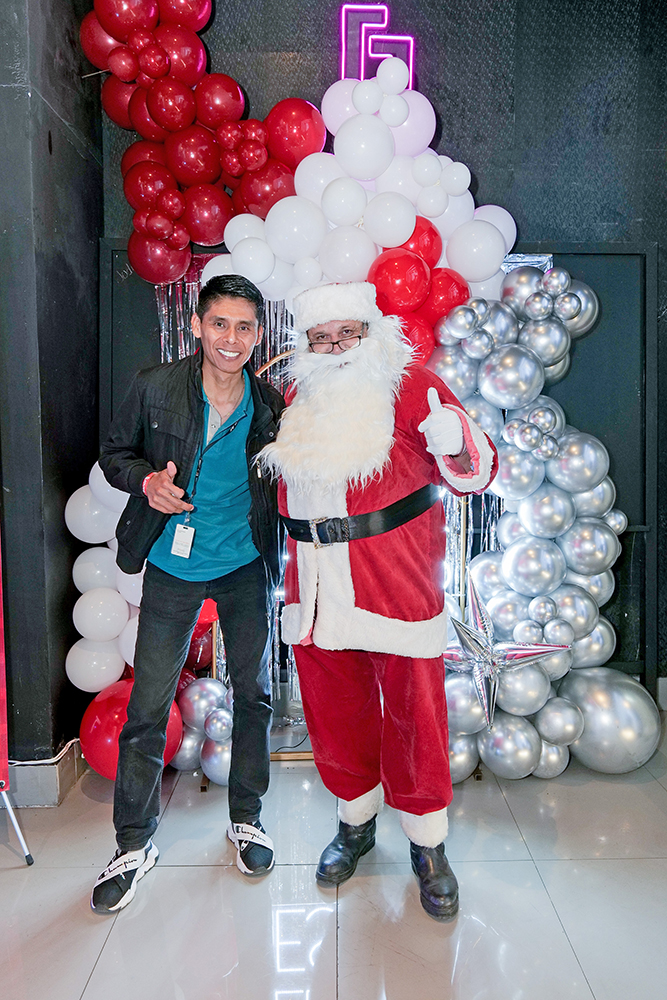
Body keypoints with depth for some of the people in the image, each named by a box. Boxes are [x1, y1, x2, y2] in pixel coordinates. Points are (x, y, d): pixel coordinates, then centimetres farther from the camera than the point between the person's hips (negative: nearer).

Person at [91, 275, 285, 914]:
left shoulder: (271, 405, -4)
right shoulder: (155, 388, -8)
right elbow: (115, 453, 4)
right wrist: (146, 480, -16)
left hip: (245, 566, 2)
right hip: (173, 568, -1)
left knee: (253, 694, 11)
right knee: (146, 706, 1)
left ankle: (246, 817, 33)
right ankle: (133, 843, 20)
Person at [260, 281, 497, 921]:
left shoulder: (412, 386, -3)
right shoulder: (295, 399, 11)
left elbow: (476, 474, -6)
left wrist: (453, 443, -26)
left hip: (399, 586, -4)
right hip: (317, 588, 5)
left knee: (413, 712, 3)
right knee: (334, 710, 15)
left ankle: (428, 844, 25)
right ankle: (356, 821, 38)